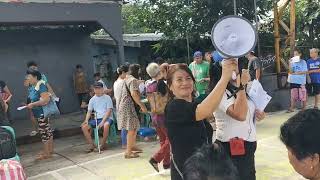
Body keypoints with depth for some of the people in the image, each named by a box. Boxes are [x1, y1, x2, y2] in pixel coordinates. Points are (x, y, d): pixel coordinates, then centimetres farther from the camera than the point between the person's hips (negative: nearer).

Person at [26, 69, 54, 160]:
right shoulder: (35, 86, 11)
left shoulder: (41, 85, -17)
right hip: (40, 113, 10)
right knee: (47, 130, 15)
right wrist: (30, 105, 11)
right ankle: (50, 149, 26)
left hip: (43, 112, -10)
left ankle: (46, 153, 3)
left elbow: (45, 99, -25)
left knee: (43, 132, -4)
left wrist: (32, 104, -22)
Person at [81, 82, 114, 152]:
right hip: (96, 119, 5)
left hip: (107, 118, -4)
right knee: (84, 126, -17)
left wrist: (103, 121, -21)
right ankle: (92, 145, -8)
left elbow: (109, 111, -8)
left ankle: (103, 144, -17)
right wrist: (86, 120, -8)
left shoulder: (107, 98, 0)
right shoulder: (92, 99, 13)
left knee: (106, 125, -38)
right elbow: (89, 111, 13)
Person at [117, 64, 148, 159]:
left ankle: (132, 146, 30)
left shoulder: (125, 79, 18)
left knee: (133, 128, 19)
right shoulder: (133, 80, -13)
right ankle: (128, 152, -1)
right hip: (129, 106, -10)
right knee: (132, 129, -5)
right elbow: (134, 94, -25)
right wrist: (142, 105, -21)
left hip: (123, 105, 10)